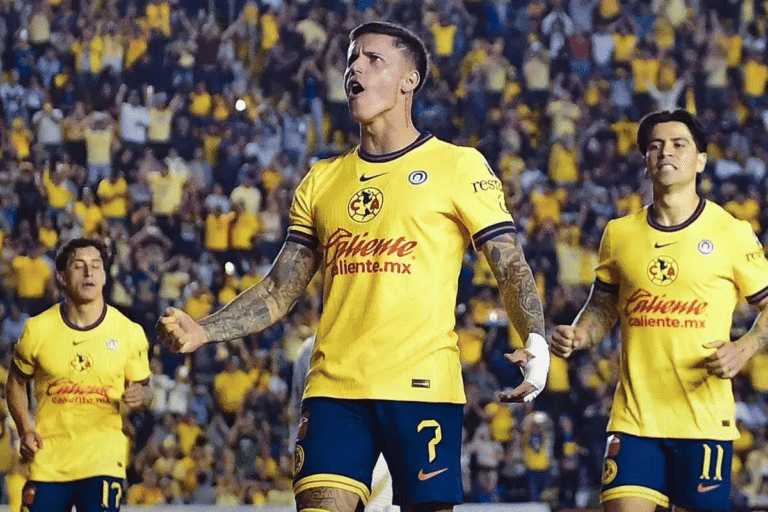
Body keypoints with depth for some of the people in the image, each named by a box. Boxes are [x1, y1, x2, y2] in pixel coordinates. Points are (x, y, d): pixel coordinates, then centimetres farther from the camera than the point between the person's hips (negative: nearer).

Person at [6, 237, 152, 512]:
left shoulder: (129, 332, 0)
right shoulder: (37, 330, 0)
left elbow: (142, 389, 12)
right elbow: (16, 381, 15)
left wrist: (139, 396, -13)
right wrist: (24, 429, 0)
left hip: (104, 459, -1)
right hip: (48, 460, 1)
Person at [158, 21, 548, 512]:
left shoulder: (458, 166, 4)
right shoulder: (322, 180, 17)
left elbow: (512, 267, 0)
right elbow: (279, 291, 18)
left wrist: (536, 342, -19)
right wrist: (202, 331, 4)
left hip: (422, 384, -3)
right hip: (334, 386, 4)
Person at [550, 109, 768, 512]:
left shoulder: (732, 233, 0)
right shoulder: (619, 234, 9)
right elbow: (603, 307, 21)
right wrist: (577, 337, 0)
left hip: (705, 416, -2)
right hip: (634, 418, 2)